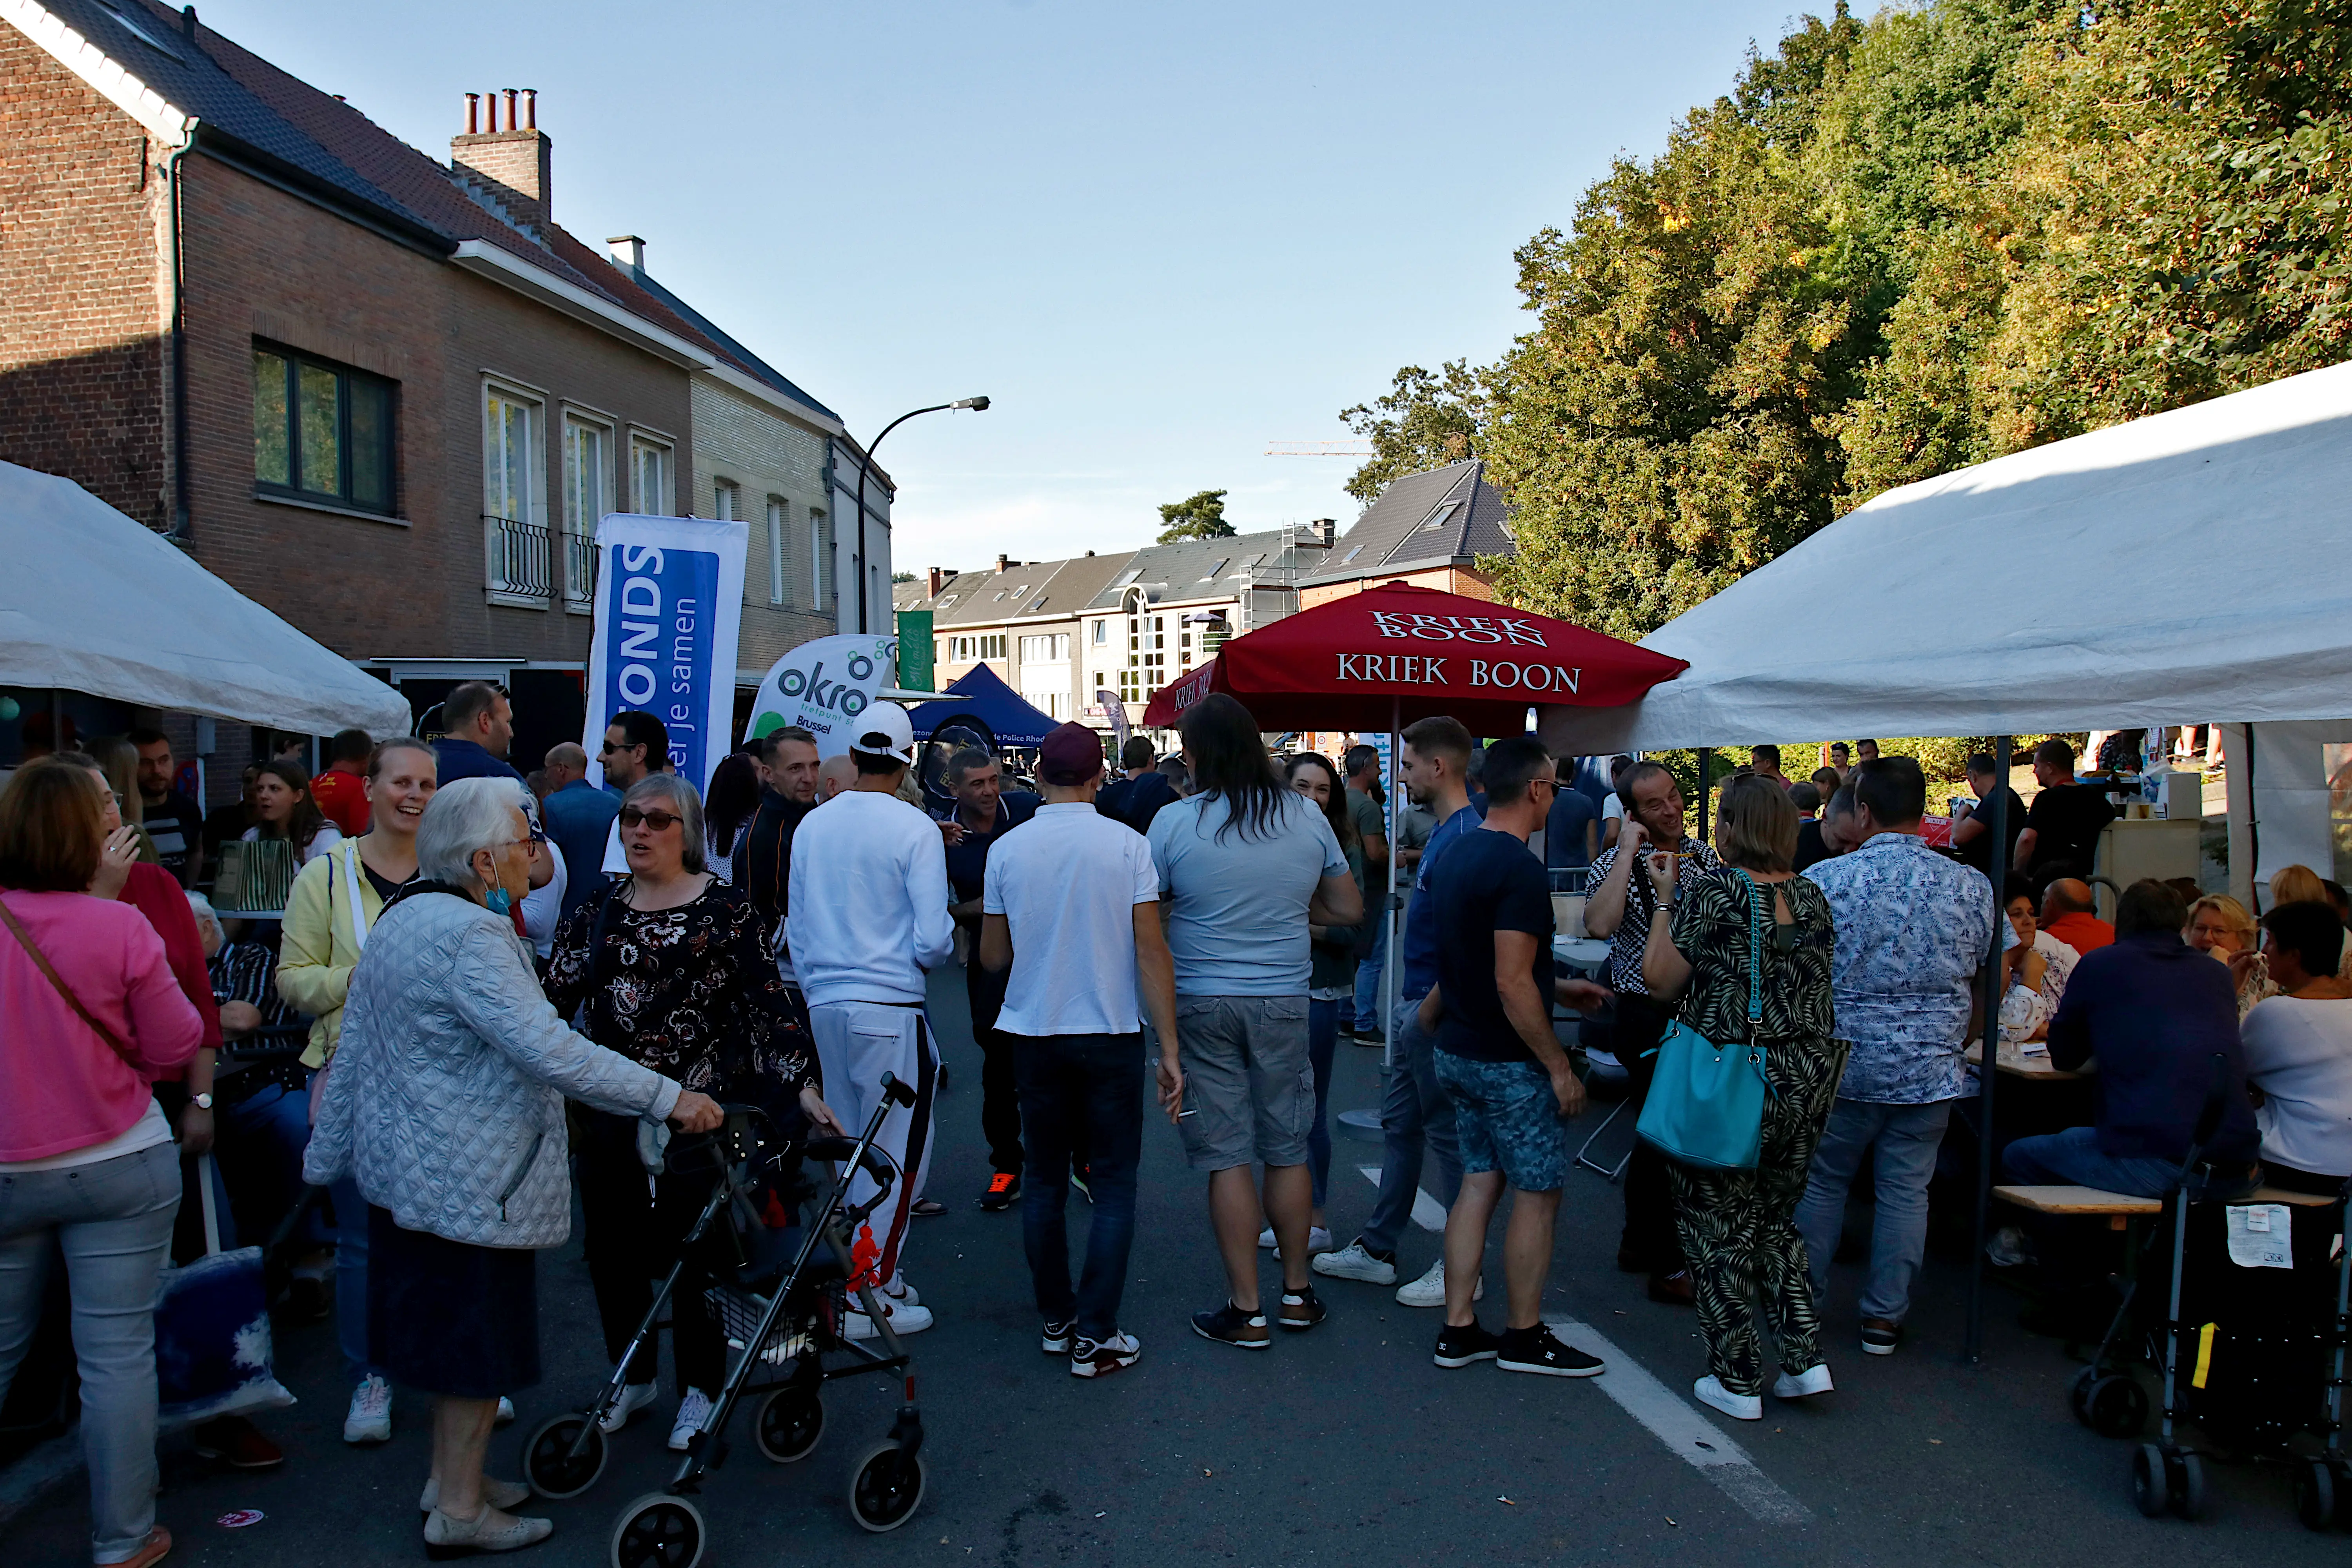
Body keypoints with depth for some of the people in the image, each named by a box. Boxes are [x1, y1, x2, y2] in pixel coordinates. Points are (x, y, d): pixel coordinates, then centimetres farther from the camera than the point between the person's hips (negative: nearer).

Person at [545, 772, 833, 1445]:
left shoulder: (725, 909, -3)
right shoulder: (598, 912, 9)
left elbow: (766, 1001, -8)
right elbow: (555, 998, 7)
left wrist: (800, 1083, -16)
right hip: (610, 1109, 4)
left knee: (694, 1249, 3)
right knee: (611, 1247, 9)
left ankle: (699, 1389, 22)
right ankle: (633, 1376, 32)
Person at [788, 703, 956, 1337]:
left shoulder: (812, 826, 7)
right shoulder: (915, 828, -10)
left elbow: (796, 928, 15)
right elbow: (932, 940, -13)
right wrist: (946, 946, 9)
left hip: (826, 1003, 6)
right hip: (890, 1006, -6)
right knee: (898, 1150, 3)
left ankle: (866, 1271, 27)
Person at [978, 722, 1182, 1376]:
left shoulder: (1008, 849, -2)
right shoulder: (1126, 845, -8)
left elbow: (993, 957, 4)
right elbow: (1152, 951, -10)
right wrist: (1170, 1050, -8)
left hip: (1034, 1036, 2)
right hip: (1111, 1035, -2)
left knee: (1045, 1182, 14)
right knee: (1113, 1186, 6)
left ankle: (1055, 1321, 23)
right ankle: (1094, 1337, 6)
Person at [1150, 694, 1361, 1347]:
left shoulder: (1174, 822, -10)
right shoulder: (1306, 816, 0)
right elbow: (1350, 909, 8)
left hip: (1201, 1004, -3)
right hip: (1283, 1002, 3)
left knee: (1227, 1158, 4)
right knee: (1288, 1151, 14)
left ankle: (1246, 1310, 9)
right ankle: (1297, 1294, 25)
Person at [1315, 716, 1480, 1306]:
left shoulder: (1463, 840, -21)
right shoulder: (1443, 832, 11)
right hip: (1417, 1003, 10)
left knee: (1449, 1135, 2)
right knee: (1399, 1124, 16)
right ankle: (1377, 1250, 28)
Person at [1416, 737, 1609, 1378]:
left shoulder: (1458, 856, 8)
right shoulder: (1520, 870, -22)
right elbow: (1511, 984, -24)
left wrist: (1557, 987, 22)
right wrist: (1559, 1066, -17)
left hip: (1459, 1052, 9)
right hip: (1508, 1061, -9)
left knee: (1480, 1180, 14)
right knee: (1537, 1192, 5)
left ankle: (1459, 1330, 18)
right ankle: (1524, 1337, 16)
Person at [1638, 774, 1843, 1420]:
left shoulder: (1714, 893, -14)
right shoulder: (1811, 897, 5)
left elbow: (1660, 980, -11)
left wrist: (1667, 899, -2)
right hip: (1808, 1077, 6)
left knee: (1717, 1227, 8)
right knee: (1774, 1219, 23)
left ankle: (1738, 1382, 14)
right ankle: (1806, 1359, 19)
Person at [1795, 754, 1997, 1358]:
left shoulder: (1822, 880, -11)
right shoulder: (1972, 887, -2)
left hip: (1842, 1064, -2)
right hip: (1931, 1069, 2)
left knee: (1821, 1181, 13)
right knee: (1906, 1190, 11)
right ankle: (1885, 1316, 18)